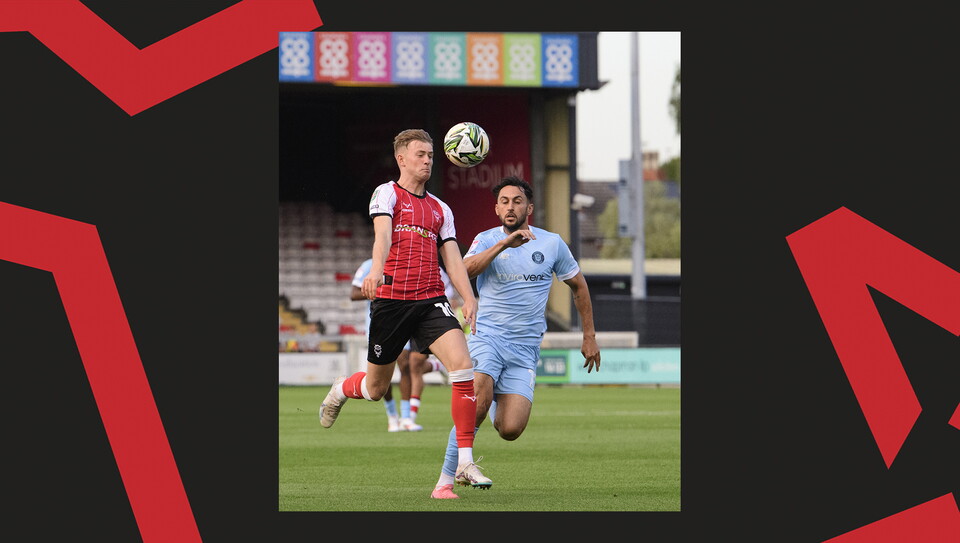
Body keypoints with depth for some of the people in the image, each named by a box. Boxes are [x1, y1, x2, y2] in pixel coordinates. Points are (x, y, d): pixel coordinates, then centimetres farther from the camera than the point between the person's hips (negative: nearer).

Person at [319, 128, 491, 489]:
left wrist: (469, 299, -2)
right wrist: (376, 270, -35)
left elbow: (452, 258, 13)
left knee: (462, 365, -20)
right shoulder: (387, 194, 3)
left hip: (431, 301, 4)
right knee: (376, 388, 7)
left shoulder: (440, 209, 19)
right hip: (390, 298, -4)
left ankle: (465, 462, -17)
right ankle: (342, 389, 46)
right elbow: (382, 233, -16)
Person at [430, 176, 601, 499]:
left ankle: (495, 403, 22)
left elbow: (578, 286, 19)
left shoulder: (551, 244, 6)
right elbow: (466, 270, -19)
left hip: (525, 349, 2)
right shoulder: (487, 240, 2)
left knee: (510, 430, -14)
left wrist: (589, 336, 19)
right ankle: (445, 482, -20)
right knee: (476, 404, -28)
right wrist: (504, 243, -28)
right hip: (487, 337, -2)